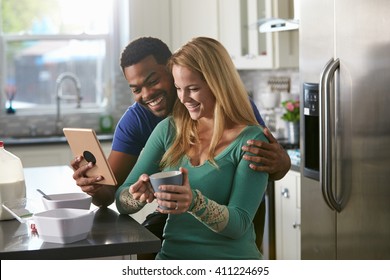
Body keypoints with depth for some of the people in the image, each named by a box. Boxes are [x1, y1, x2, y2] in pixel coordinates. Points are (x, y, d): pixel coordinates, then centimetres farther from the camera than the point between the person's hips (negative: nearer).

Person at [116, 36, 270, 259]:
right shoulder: (168, 130, 7)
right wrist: (139, 195, -16)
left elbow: (238, 225, -10)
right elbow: (122, 202, 7)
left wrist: (194, 202, -29)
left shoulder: (251, 140, -3)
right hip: (173, 256, 3)